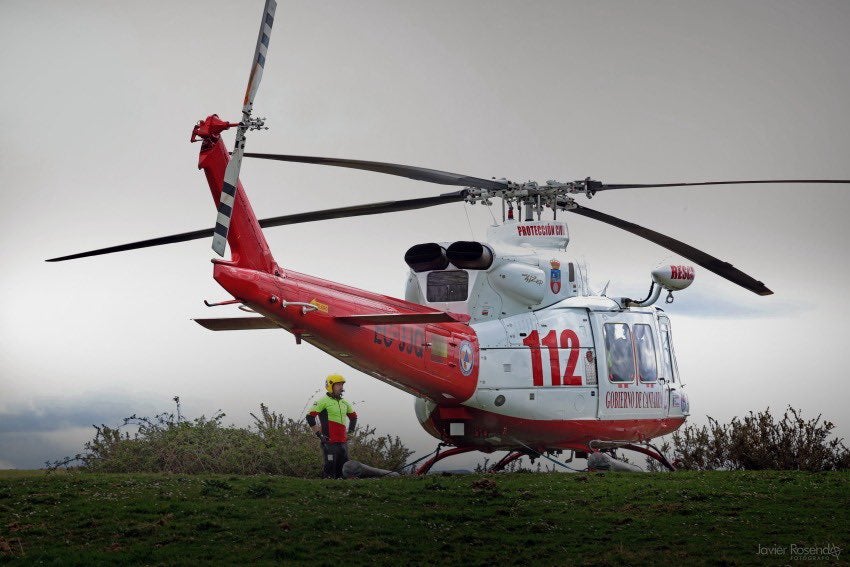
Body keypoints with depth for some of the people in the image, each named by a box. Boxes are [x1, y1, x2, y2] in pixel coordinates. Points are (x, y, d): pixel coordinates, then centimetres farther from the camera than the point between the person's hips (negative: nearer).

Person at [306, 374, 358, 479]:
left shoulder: (344, 403, 17)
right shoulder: (323, 401, -5)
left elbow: (354, 417, 33)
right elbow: (310, 417, -9)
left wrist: (349, 431, 21)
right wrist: (318, 433, -9)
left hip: (343, 441, 7)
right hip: (329, 441, -7)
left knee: (344, 469, 8)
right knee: (330, 467, -9)